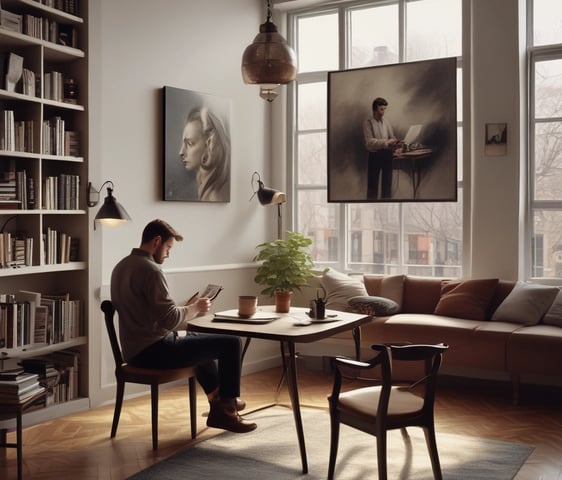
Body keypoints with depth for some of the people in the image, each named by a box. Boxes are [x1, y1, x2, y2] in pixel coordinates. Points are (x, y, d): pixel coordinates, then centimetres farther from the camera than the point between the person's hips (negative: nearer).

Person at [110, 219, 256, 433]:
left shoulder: (121, 267, 11)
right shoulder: (150, 270, -19)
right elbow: (169, 319, -25)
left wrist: (187, 307, 13)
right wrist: (195, 308, -7)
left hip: (136, 351, 10)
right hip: (154, 351, -10)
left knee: (200, 340, 34)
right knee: (231, 343, -5)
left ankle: (218, 400, 39)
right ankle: (226, 409, 9)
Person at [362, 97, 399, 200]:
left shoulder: (386, 122, 8)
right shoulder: (368, 123, -6)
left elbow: (392, 137, 10)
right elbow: (369, 142, -15)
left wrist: (394, 142, -14)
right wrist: (386, 142, -25)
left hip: (387, 154, 4)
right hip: (375, 155, -4)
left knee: (387, 182, 10)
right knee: (373, 183, 2)